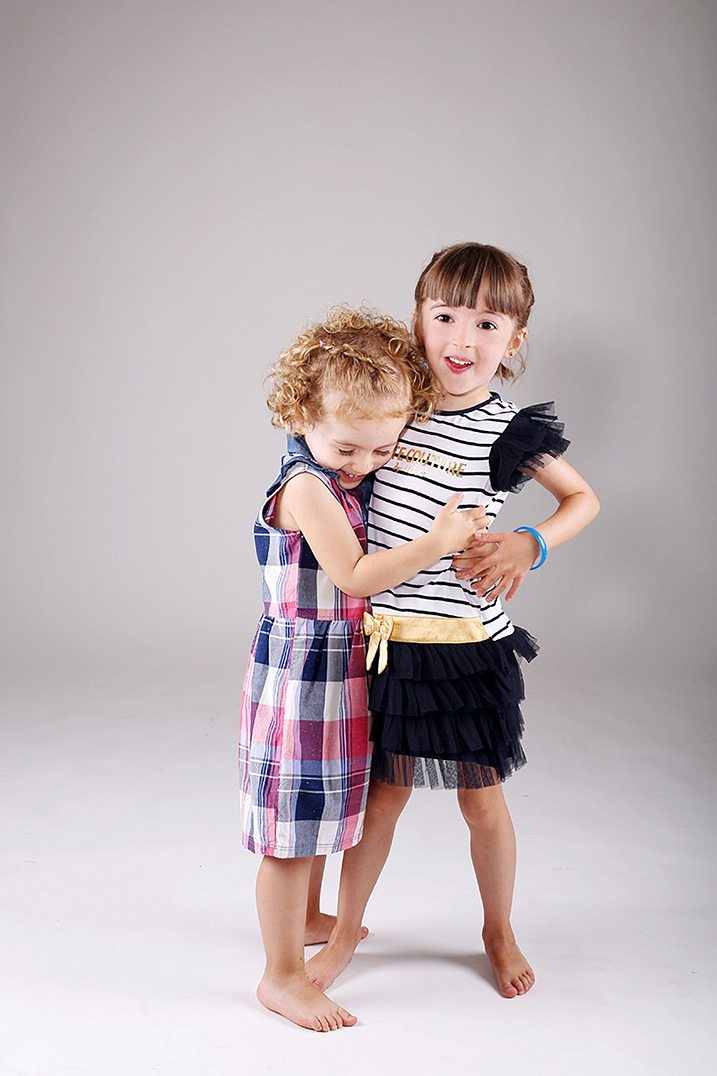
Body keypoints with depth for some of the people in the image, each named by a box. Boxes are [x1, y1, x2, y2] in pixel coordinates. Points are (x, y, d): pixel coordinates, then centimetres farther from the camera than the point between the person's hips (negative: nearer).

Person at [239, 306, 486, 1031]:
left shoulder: (350, 479, 8)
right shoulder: (304, 486, -19)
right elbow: (354, 574, -23)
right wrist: (437, 543, -22)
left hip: (342, 669, 9)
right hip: (302, 669, -9)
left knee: (319, 816, 24)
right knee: (292, 832, 2)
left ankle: (306, 919, 45)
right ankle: (282, 976, 16)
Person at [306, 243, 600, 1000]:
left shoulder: (510, 431, -7)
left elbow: (585, 498, 5)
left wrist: (528, 544, -11)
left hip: (467, 642, -2)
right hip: (385, 634, 2)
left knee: (482, 800, 12)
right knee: (383, 793, 13)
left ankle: (499, 931, 37)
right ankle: (344, 933, 32)